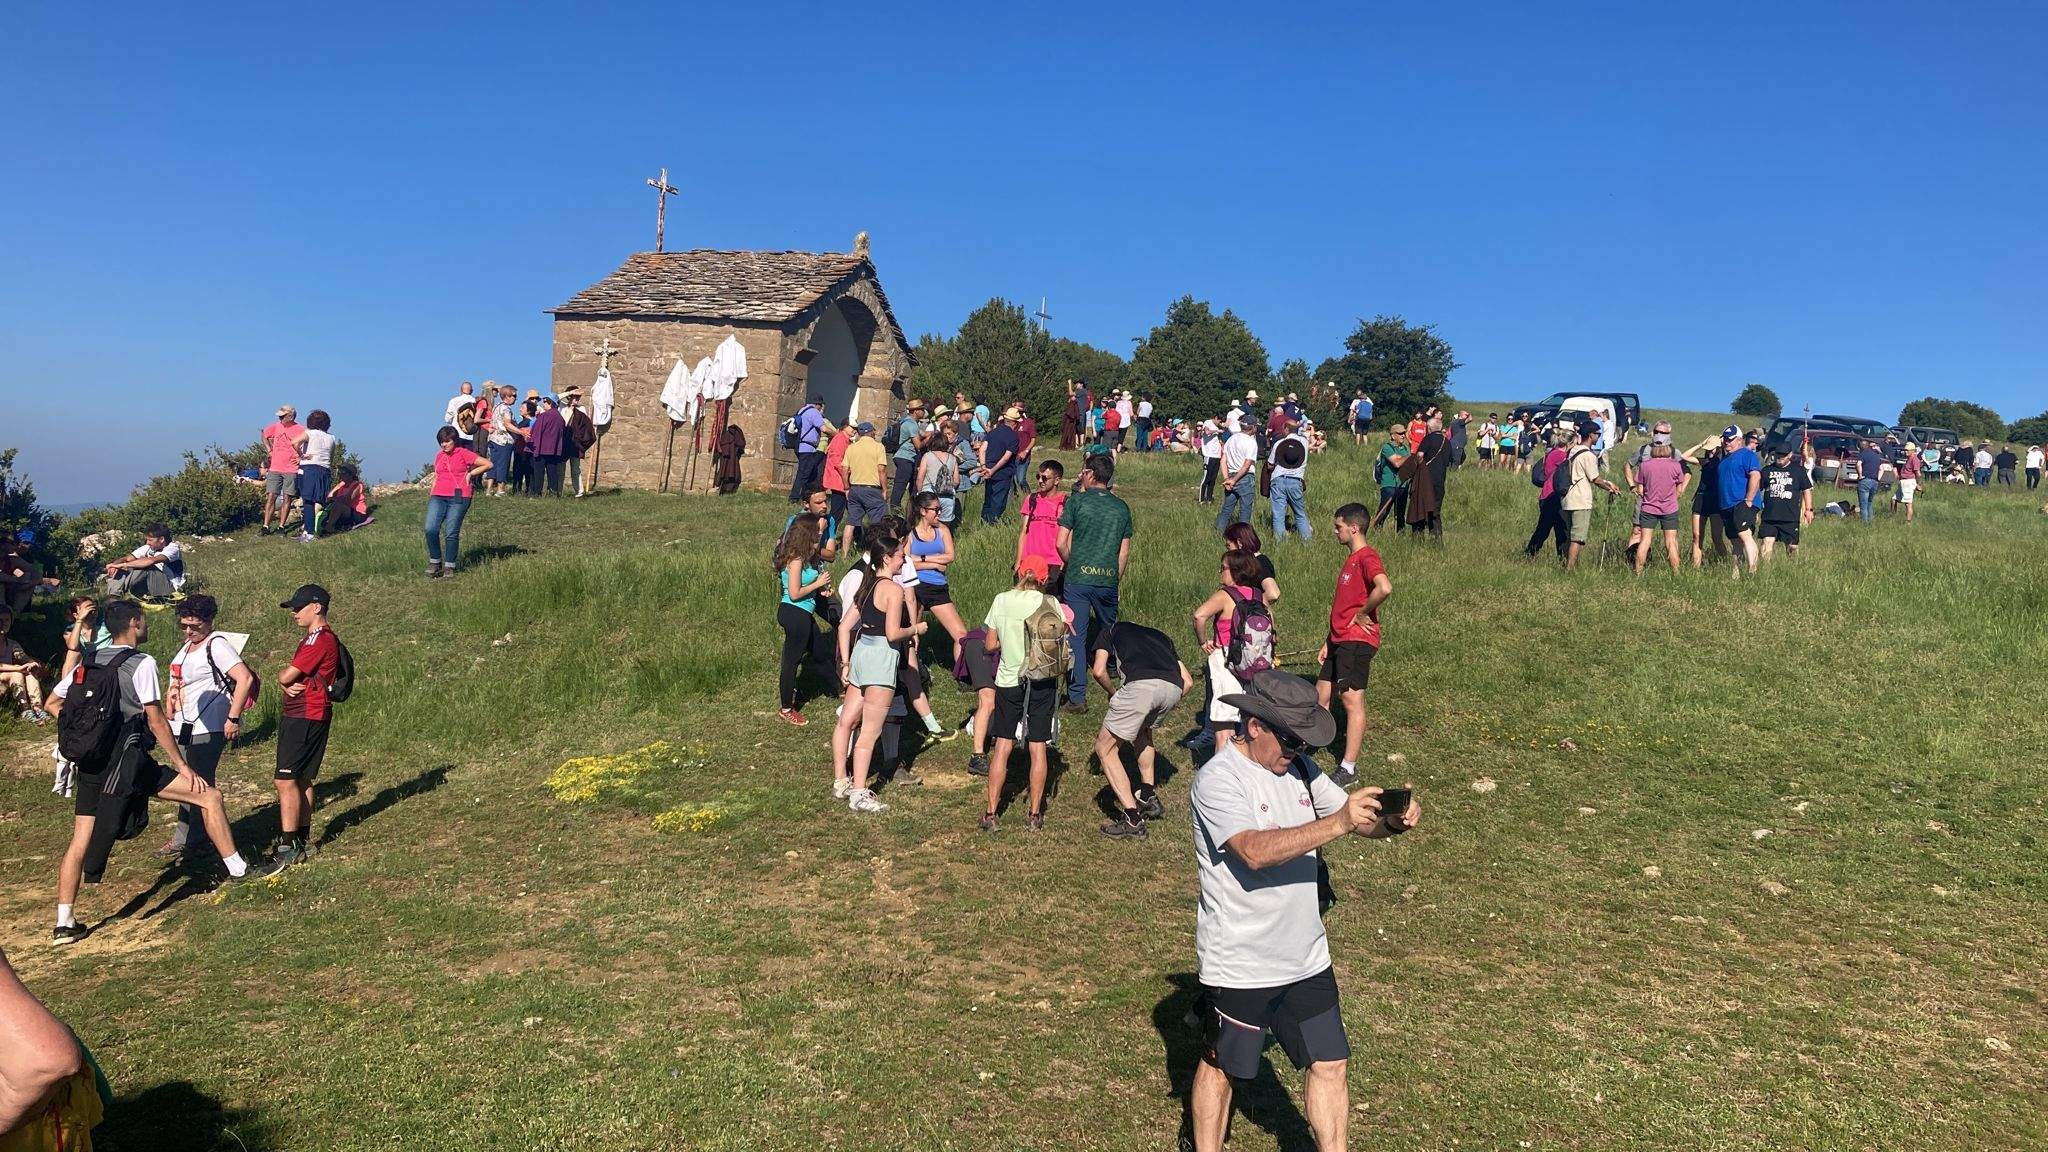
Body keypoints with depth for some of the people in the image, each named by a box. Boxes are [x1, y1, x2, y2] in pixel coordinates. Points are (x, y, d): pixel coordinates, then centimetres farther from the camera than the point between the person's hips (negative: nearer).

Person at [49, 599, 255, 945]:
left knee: (80, 840, 9)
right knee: (209, 797, 1)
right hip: (126, 761, -7)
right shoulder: (141, 663, -8)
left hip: (90, 763, 7)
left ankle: (64, 924, 10)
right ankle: (238, 870, 2)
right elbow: (156, 720, -9)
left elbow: (53, 703, 20)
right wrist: (182, 766, -4)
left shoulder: (88, 662, 13)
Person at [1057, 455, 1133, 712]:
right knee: (1110, 630, 24)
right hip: (1108, 580, 3)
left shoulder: (1077, 501, -3)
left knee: (1075, 637, -1)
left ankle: (1077, 697, -5)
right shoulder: (1122, 507, 8)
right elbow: (1124, 552, 9)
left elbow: (1062, 543, -5)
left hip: (1078, 578, -3)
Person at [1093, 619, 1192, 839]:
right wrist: (1165, 707, 40)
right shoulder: (1159, 636, 40)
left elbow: (1099, 671, 13)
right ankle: (1149, 796, 30)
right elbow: (1187, 681, 29)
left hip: (1141, 685, -5)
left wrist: (1113, 693, 31)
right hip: (1174, 688, 5)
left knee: (1105, 747, 11)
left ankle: (1132, 819, 4)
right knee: (1142, 731, 35)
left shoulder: (1112, 632, 31)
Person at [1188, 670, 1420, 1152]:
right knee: (1220, 1067, 14)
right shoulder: (1217, 779, -20)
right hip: (1238, 964, -6)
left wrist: (1394, 820, -18)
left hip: (1307, 957, 6)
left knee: (1329, 1063, 13)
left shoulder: (1298, 767, 3)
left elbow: (1361, 821, 5)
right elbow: (1256, 851, -33)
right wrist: (1337, 823, -38)